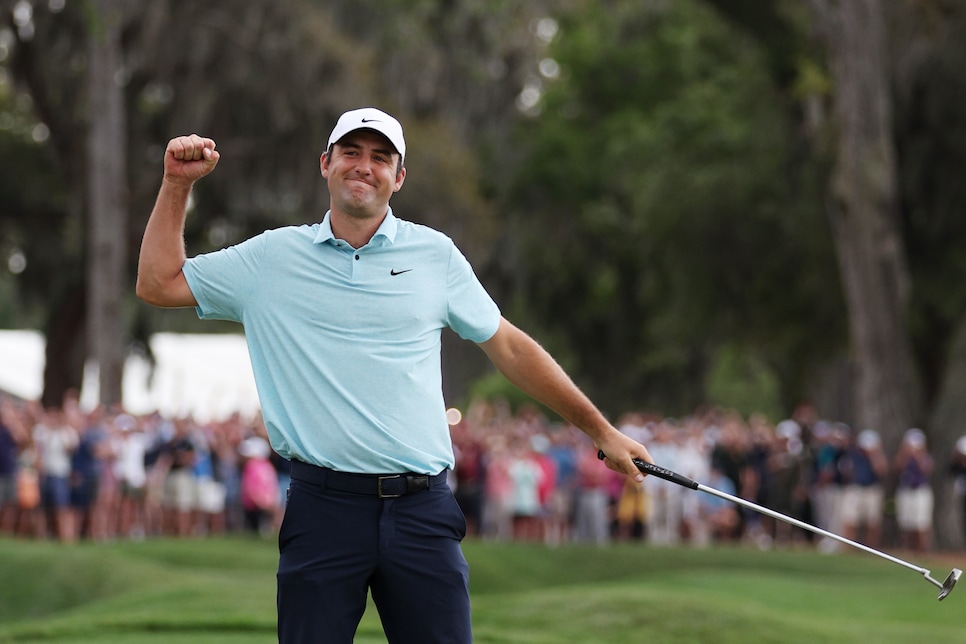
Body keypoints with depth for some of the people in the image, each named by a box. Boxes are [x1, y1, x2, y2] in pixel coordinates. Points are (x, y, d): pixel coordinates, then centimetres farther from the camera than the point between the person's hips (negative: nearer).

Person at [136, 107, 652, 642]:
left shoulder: (435, 253, 10)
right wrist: (177, 184, 5)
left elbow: (509, 348, 16)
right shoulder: (271, 256, 9)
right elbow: (158, 284, 13)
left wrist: (601, 430, 17)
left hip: (421, 511, 1)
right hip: (324, 508, 0)